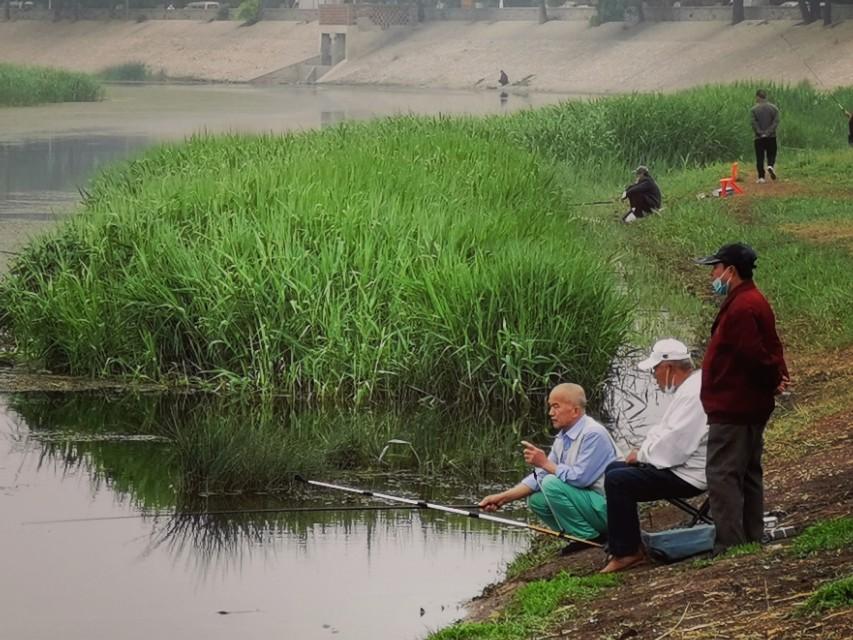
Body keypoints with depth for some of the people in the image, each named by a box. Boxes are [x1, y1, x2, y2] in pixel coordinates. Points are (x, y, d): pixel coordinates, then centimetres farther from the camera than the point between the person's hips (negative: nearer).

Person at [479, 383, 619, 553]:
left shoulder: (593, 434, -19)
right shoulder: (563, 438, 10)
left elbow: (580, 477, -27)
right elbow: (540, 476, 10)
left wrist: (546, 463, -17)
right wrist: (503, 498, 1)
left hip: (606, 508, -9)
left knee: (552, 484, -23)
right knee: (535, 499, 7)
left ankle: (589, 537, -12)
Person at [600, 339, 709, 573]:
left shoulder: (693, 395, -22)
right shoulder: (690, 388, 12)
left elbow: (674, 446, -27)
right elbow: (665, 431, 19)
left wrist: (641, 455, -11)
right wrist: (644, 452, 2)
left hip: (688, 476, -11)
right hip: (679, 466, 11)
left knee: (617, 481, -18)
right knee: (613, 469, 15)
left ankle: (627, 552, -10)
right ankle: (625, 544, 16)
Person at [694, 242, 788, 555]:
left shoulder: (741, 308, -20)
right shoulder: (755, 302, 15)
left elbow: (754, 354, -24)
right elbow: (771, 349, 17)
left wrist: (774, 381, -10)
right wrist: (778, 377, 4)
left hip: (732, 408, -11)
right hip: (753, 407, 11)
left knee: (722, 475, -11)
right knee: (748, 474, 16)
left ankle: (729, 544, -15)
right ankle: (753, 538, 22)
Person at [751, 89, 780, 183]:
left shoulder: (754, 109, -5)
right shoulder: (774, 108, 2)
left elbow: (754, 123, -10)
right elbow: (776, 122, -5)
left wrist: (760, 133, -6)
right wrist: (768, 132, -8)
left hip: (759, 137, -1)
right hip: (771, 137, 1)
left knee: (760, 158, 4)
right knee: (771, 154, 14)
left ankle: (761, 177, -2)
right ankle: (771, 166, -17)